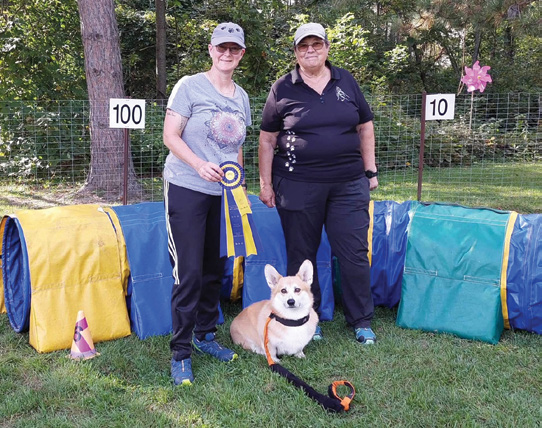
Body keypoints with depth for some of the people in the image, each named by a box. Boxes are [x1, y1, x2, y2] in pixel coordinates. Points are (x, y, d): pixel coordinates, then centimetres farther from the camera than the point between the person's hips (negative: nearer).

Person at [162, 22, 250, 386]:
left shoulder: (241, 96, 13)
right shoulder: (190, 86, -4)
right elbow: (170, 136, -9)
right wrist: (200, 165, -23)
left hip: (223, 192, 6)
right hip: (187, 189, -6)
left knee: (215, 270, 12)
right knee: (189, 272, -7)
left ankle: (205, 335, 29)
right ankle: (181, 353, 3)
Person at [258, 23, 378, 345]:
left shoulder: (346, 82, 9)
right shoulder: (283, 89, 2)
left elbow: (365, 127, 13)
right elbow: (267, 140, 4)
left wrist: (370, 170, 9)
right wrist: (265, 183, 1)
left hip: (349, 185, 2)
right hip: (298, 186, -1)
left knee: (355, 253, 3)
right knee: (301, 255, 8)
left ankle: (362, 321, 18)